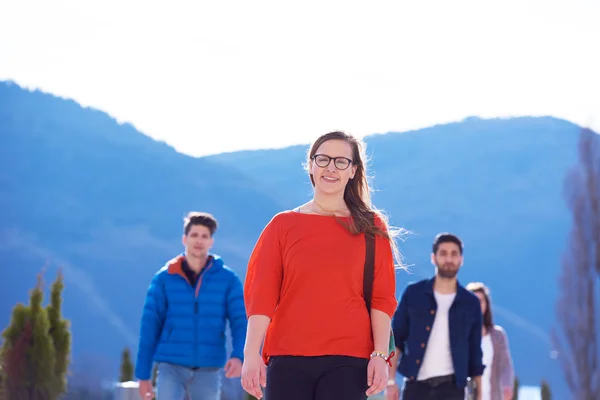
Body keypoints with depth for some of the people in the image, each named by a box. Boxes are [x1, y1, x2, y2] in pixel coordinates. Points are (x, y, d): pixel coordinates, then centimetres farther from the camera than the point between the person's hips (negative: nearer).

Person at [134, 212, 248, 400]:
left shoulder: (228, 279, 2)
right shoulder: (164, 278, 3)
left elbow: (241, 322, -3)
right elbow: (150, 326, 3)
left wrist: (238, 356, -23)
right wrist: (143, 374, 0)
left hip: (208, 371, 1)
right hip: (171, 367, -1)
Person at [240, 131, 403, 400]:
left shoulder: (371, 227, 8)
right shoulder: (283, 225, 9)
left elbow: (382, 298, 4)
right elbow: (261, 294, 3)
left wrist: (381, 355, -6)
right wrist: (252, 354, -6)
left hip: (347, 360, -1)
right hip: (288, 358, 1)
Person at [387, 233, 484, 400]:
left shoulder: (471, 303, 7)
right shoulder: (413, 293, 4)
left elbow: (475, 353, 10)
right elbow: (396, 340, 5)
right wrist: (391, 381, -4)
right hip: (416, 385, 0)